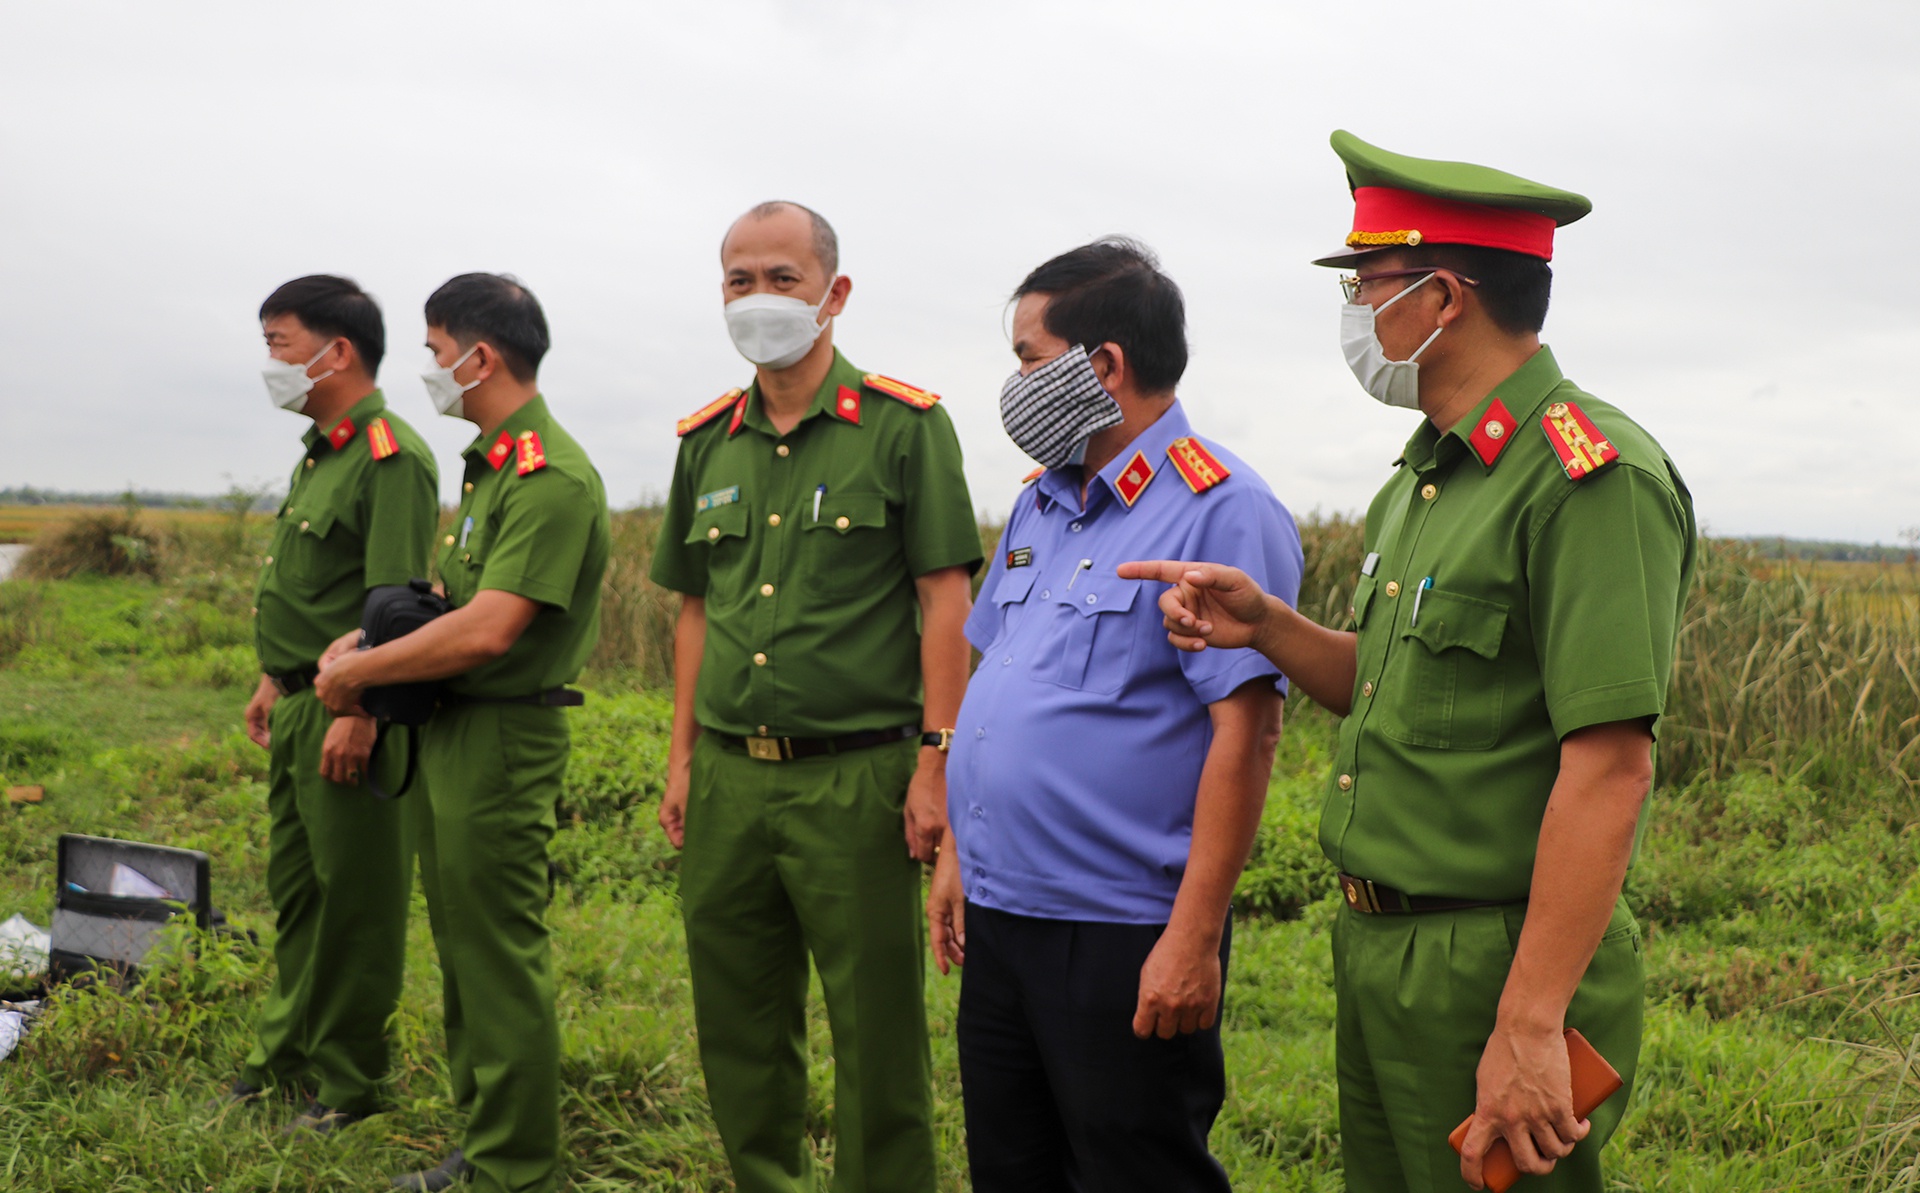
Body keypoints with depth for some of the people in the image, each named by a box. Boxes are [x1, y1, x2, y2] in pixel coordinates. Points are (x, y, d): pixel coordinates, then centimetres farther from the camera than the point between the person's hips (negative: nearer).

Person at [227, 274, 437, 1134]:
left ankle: (348, 1082, 13)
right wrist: (275, 682, 22)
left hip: (347, 714, -10)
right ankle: (287, 1053, 33)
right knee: (294, 888, 19)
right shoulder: (320, 451, 15)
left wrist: (357, 712, -26)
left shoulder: (392, 458, -16)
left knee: (354, 900, 1)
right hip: (299, 709, 10)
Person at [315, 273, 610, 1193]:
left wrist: (358, 673, -15)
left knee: (501, 963, -2)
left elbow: (486, 631, -26)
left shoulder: (551, 479, -20)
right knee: (461, 949, 18)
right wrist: (365, 639, 6)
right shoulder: (490, 465, 13)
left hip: (502, 740, -10)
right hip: (447, 733, 10)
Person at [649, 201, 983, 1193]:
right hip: (729, 776, 5)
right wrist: (684, 757, 12)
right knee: (738, 1025, 14)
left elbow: (946, 601, -7)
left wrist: (936, 762, -12)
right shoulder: (707, 441, 12)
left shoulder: (904, 425, -4)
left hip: (855, 777, -5)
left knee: (876, 1029, 3)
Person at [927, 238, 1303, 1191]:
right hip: (999, 916, 8)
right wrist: (958, 852, 16)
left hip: (1121, 936, -8)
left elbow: (1245, 731, -19)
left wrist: (1194, 939, -21)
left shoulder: (1221, 512, -14)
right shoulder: (1040, 505, 13)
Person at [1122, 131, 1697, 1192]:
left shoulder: (1590, 477, -17)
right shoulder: (1426, 476, 13)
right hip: (1375, 947, 9)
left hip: (1494, 965, -9)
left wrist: (1530, 1027, -26)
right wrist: (1262, 625, 2)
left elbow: (1609, 764, -24)